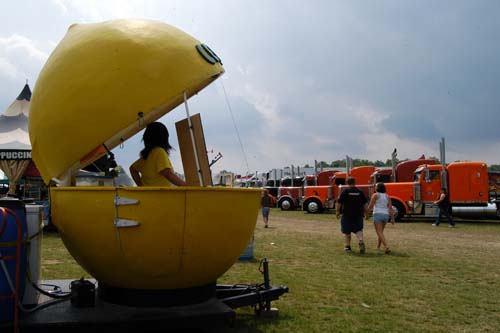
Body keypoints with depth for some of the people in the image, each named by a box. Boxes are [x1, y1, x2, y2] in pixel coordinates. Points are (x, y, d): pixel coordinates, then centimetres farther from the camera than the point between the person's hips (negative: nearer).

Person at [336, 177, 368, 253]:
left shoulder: (345, 191, -5)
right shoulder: (360, 192, 6)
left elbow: (339, 202, -5)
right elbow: (364, 204, 11)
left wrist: (337, 211, 6)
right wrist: (365, 212, 21)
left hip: (347, 214, -2)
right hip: (358, 214, 2)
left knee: (347, 231, 10)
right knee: (358, 229, 8)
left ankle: (347, 246, 17)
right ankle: (361, 241, -17)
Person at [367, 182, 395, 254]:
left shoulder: (375, 195, -3)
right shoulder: (387, 196, 11)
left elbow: (370, 206, -8)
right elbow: (390, 208, 5)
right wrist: (392, 218, 4)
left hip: (378, 214, -6)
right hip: (386, 215, 6)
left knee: (379, 232, -8)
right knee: (381, 231, 21)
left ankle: (386, 247, -23)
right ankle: (378, 246, 32)